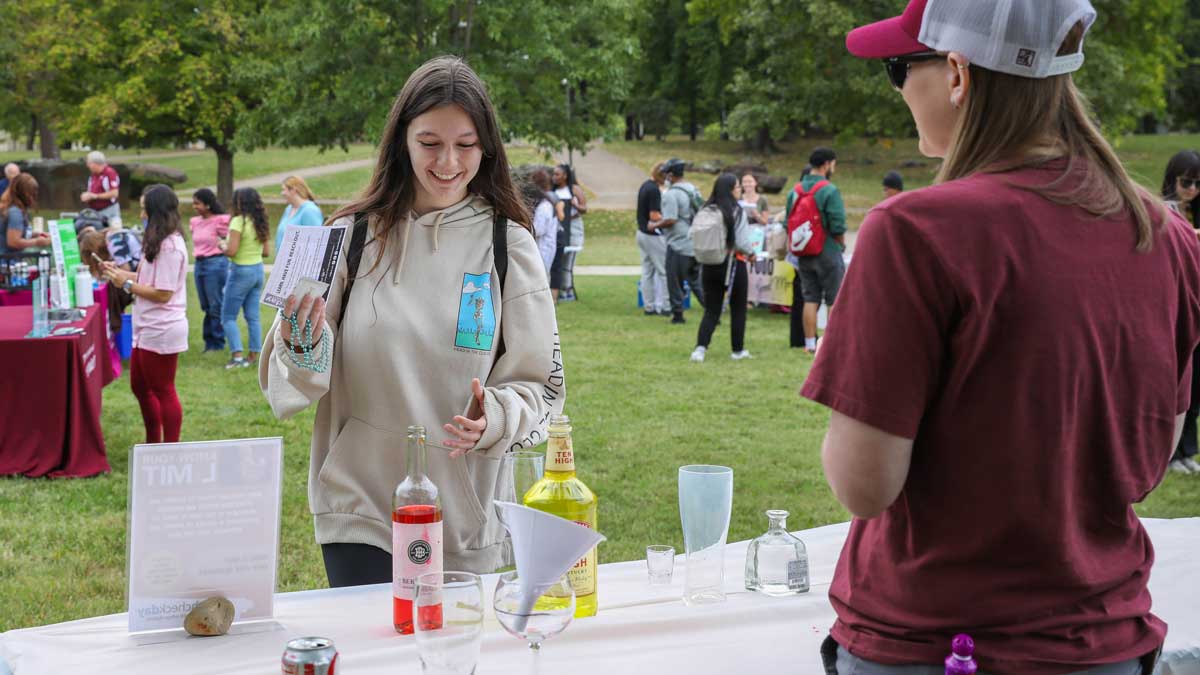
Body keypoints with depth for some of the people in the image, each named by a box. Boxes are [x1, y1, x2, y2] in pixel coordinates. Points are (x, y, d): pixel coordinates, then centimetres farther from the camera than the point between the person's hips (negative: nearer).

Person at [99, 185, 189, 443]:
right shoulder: (159, 242, 11)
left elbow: (163, 293, -22)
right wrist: (119, 272, 7)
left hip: (161, 330, -10)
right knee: (140, 386, 19)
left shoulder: (170, 247, -20)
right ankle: (153, 444, 31)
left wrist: (126, 284, -15)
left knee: (163, 391, 1)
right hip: (149, 329, 10)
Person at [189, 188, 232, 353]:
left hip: (215, 263, -7)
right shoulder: (195, 222, 10)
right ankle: (209, 341, 19)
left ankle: (218, 343, 6)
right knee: (205, 306, 11)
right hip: (199, 264, 7)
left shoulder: (220, 221, -10)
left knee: (216, 305, -2)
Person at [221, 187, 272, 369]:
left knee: (228, 317, 2)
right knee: (253, 317, 10)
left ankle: (237, 355, -7)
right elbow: (267, 252, 10)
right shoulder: (261, 223, 6)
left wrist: (222, 245, -1)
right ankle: (254, 356, 11)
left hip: (241, 272, -7)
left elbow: (231, 251, -21)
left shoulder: (238, 221, -16)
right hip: (258, 270, 7)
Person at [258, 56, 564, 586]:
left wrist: (494, 419, -18)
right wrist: (303, 347, -20)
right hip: (359, 508, 0)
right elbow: (302, 383, 2)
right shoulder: (354, 235, -1)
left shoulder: (508, 244, -1)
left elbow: (540, 385, 2)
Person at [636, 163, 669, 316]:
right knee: (664, 271, -2)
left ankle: (649, 306, 15)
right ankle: (661, 306, -1)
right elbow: (654, 216, -24)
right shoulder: (654, 190, -20)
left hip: (642, 233, 9)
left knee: (647, 271, 11)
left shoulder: (645, 186, 10)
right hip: (653, 235, -9)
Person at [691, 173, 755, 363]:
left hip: (709, 266, 4)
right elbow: (742, 242, -15)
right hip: (733, 265, -4)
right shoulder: (738, 212, -13)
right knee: (738, 310, 14)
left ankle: (700, 347, -10)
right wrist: (751, 253, 6)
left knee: (711, 311, 9)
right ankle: (738, 350, 21)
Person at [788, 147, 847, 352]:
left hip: (803, 254, 6)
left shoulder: (794, 191, 5)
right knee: (835, 300, 3)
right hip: (828, 252, -6)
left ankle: (810, 343, 10)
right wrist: (841, 244, 0)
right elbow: (838, 226, -18)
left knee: (810, 299, 10)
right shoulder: (830, 191, -14)